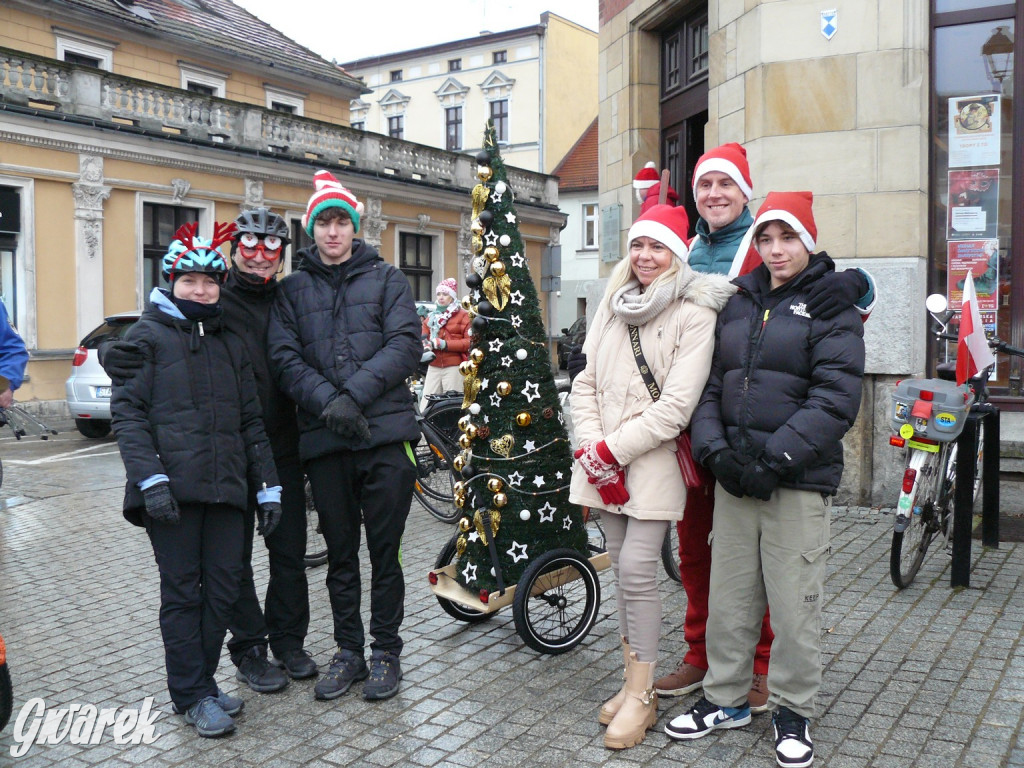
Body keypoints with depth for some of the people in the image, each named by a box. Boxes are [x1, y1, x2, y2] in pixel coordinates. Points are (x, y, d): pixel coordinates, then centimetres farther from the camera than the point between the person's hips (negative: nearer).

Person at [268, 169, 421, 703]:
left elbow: (406, 345, -4)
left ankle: (386, 652, 20)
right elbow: (285, 358, 2)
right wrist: (326, 401, -15)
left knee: (385, 552, 5)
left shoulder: (386, 279, 9)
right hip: (323, 439, 2)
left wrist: (357, 392, -16)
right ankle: (349, 651, 26)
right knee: (340, 554, 12)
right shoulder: (293, 289, 13)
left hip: (385, 434, -2)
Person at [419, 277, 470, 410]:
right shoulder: (431, 317, 20)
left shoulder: (463, 315, 1)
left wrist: (445, 344, -16)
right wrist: (426, 347, -12)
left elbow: (470, 341, -9)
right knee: (426, 406, 0)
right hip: (434, 367, 5)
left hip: (454, 367, -5)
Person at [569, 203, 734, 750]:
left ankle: (642, 696, 8)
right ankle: (632, 681, 23)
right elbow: (586, 383, 9)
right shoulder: (613, 304, 12)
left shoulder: (695, 312, -7)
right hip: (603, 464, 6)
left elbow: (676, 403, -15)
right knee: (622, 571, 11)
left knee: (637, 573, -7)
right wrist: (593, 450, -5)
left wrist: (610, 451, -14)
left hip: (653, 461, -5)